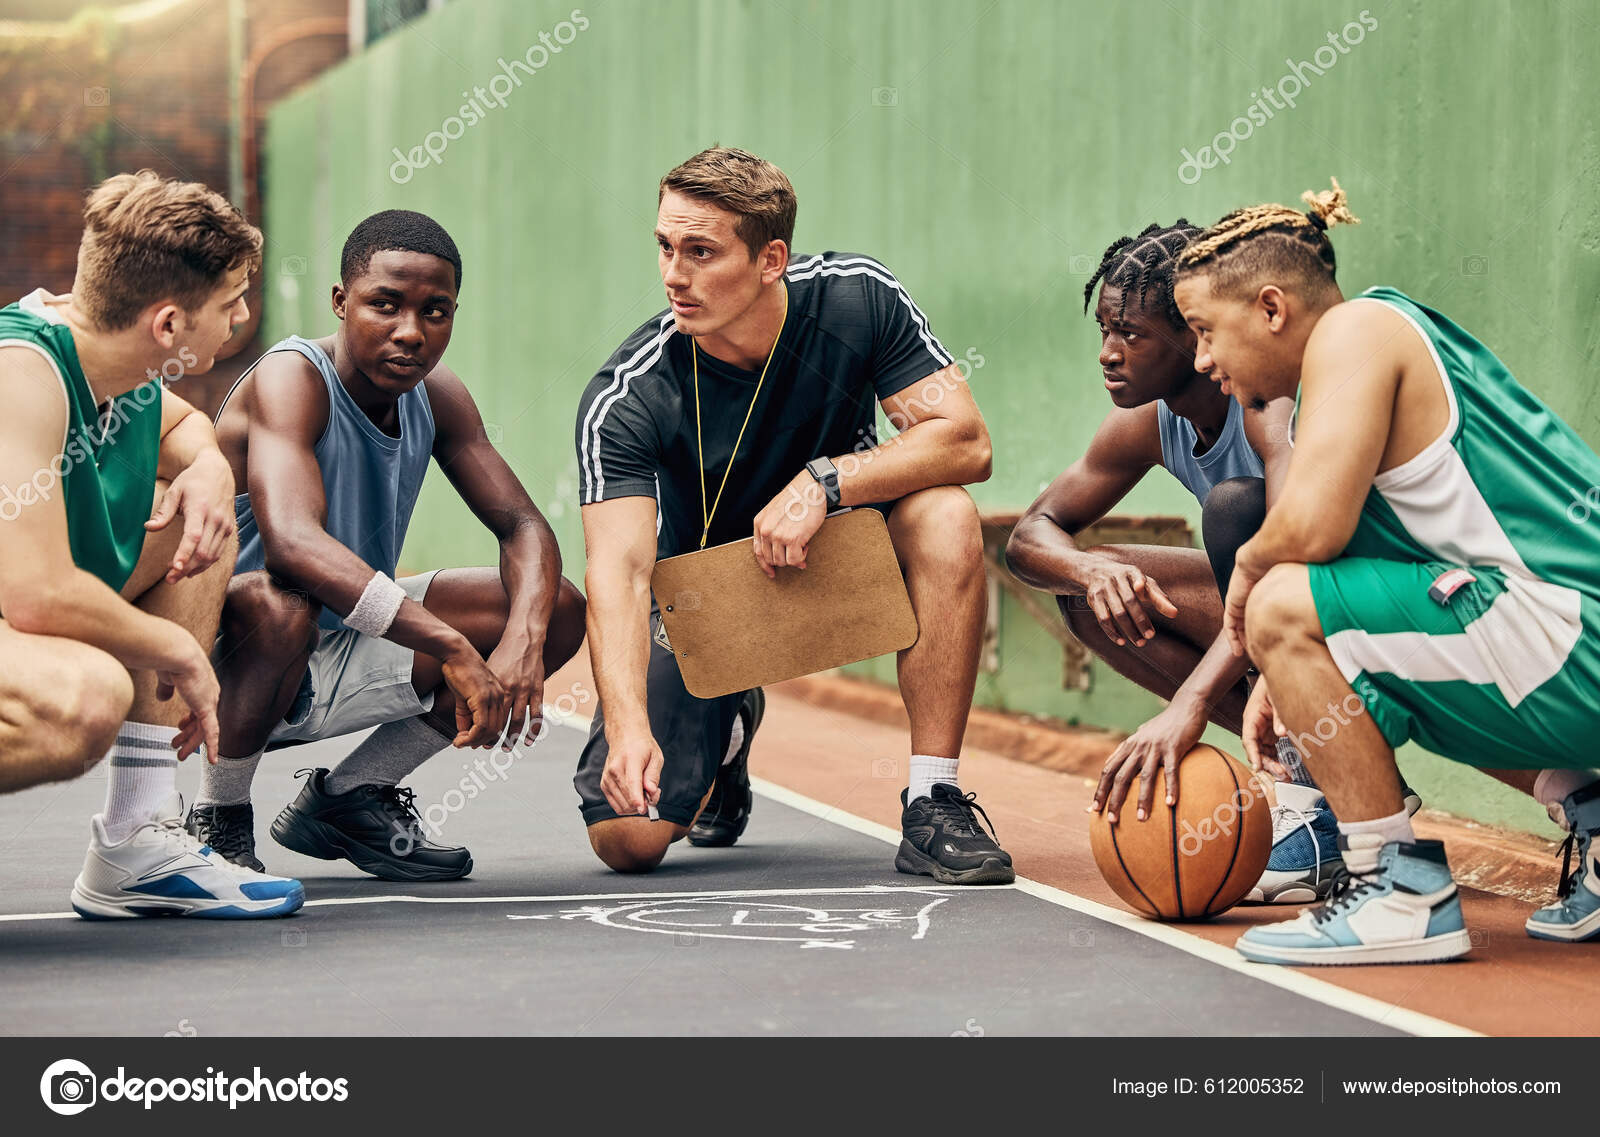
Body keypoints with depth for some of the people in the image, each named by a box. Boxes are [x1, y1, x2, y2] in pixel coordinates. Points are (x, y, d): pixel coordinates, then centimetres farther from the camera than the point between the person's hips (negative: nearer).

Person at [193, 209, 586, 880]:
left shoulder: (436, 396, 0)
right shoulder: (291, 378, -23)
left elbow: (524, 527, 0)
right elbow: (293, 542, -39)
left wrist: (522, 642, -23)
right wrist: (452, 647, -43)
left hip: (344, 656, 8)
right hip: (222, 664, -7)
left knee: (559, 611, 0)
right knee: (277, 600, -40)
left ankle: (348, 796, 11)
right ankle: (218, 821, -11)